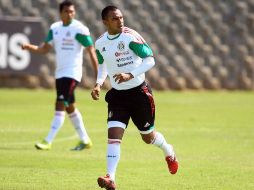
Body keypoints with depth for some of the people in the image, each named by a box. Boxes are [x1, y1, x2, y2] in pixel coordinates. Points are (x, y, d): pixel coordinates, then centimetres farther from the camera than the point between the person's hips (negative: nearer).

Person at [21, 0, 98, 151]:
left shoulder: (79, 29, -11)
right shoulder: (55, 28, 8)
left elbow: (91, 51, -10)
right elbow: (45, 48, 11)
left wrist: (98, 74, -13)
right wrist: (30, 47, -9)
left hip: (72, 74, -8)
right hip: (60, 73, 8)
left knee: (60, 106, -13)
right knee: (70, 107, 15)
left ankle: (48, 141, -15)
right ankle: (85, 140, 26)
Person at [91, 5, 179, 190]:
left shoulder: (131, 37, -16)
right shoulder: (100, 43, 0)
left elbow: (150, 60, -17)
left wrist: (130, 75, -30)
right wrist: (99, 83, 3)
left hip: (139, 92, -3)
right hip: (117, 95, 3)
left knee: (148, 137, 12)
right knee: (113, 134, -16)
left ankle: (169, 153, 46)